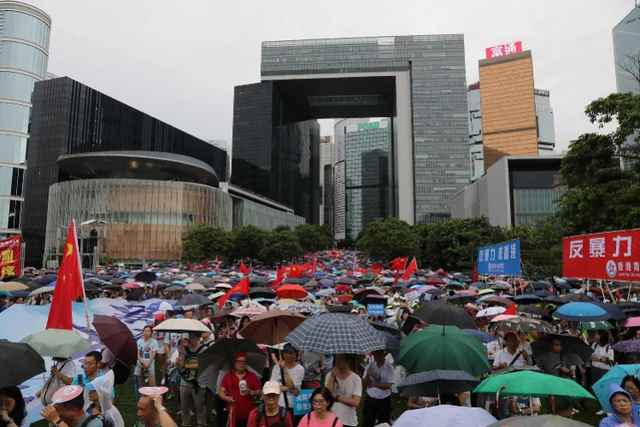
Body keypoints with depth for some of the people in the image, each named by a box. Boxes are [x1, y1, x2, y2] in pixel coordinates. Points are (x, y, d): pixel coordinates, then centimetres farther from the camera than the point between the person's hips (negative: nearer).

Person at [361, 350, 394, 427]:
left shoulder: (389, 367, -12)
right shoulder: (371, 364, -5)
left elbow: (389, 385, -15)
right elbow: (365, 382, -5)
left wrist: (375, 384, -22)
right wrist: (368, 375, -24)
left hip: (384, 399, -2)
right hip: (370, 398, 2)